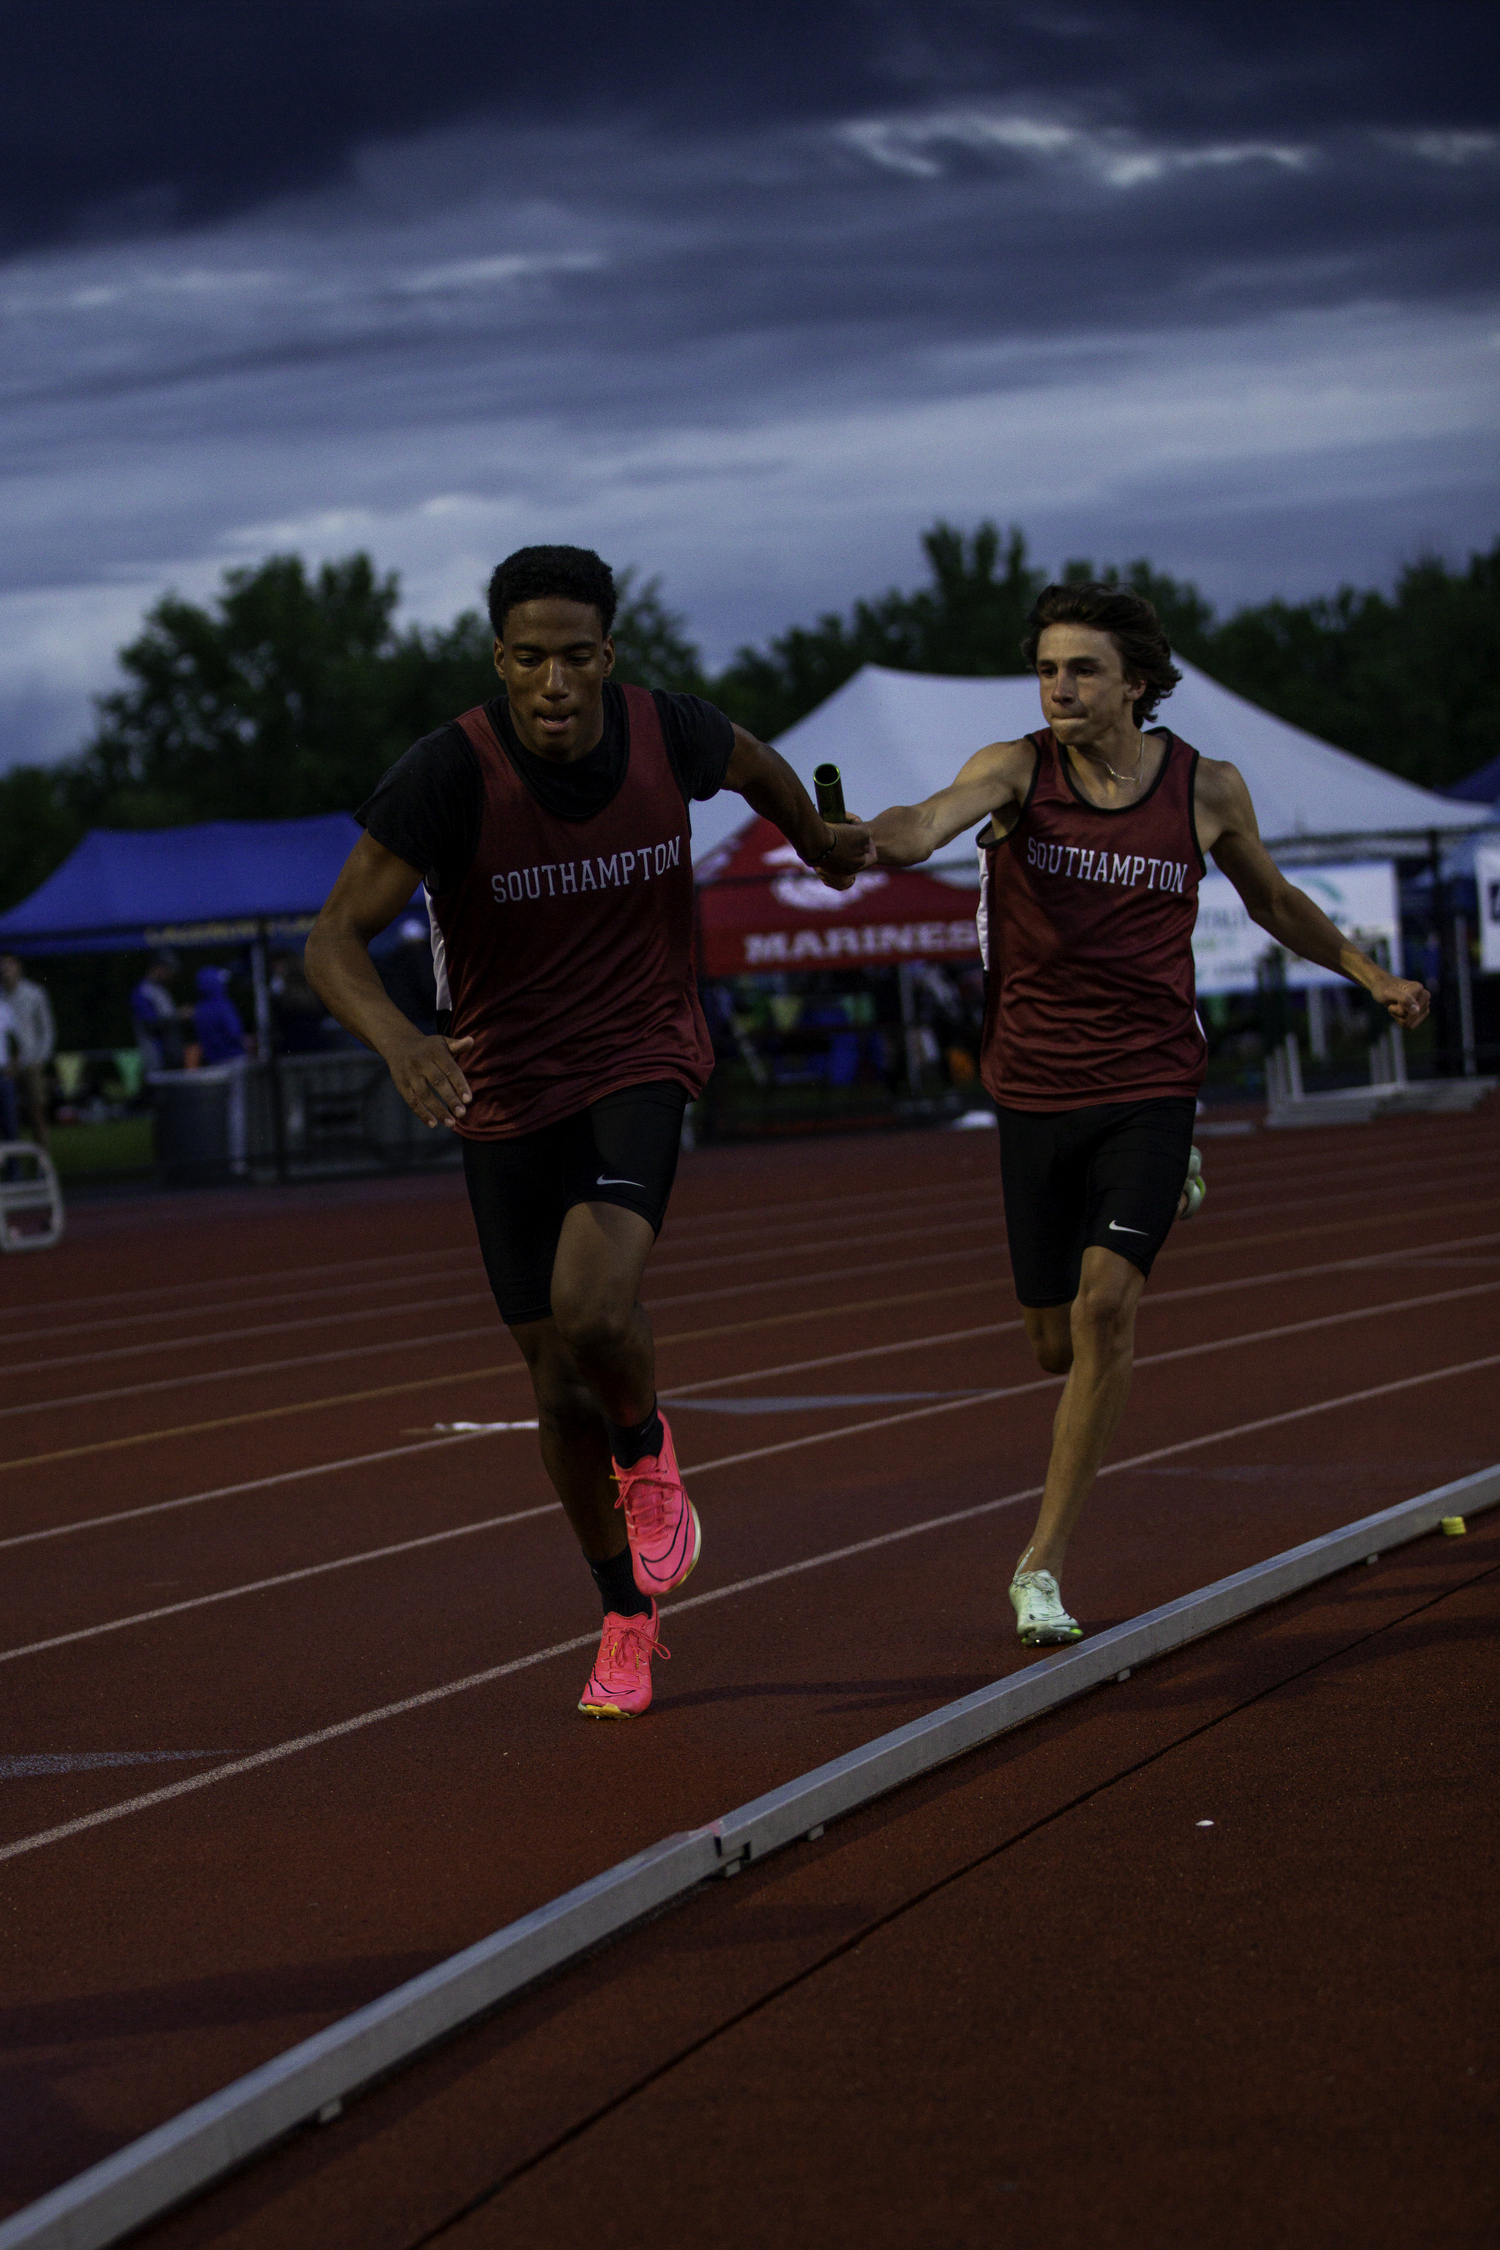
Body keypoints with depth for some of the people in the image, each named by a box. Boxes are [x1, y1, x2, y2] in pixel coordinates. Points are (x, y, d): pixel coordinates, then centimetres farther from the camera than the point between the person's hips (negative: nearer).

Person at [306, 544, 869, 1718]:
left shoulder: (668, 733, -14)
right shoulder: (450, 774, -21)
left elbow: (755, 764, 12)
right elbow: (336, 937, -23)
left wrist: (821, 844, 32)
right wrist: (399, 1041, -43)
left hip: (643, 1062, 0)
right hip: (507, 1093, 0)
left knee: (593, 1308, -27)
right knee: (561, 1384, 8)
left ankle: (647, 1447, 7)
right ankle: (628, 1617, 30)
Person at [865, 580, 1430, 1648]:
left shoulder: (1206, 788, -2)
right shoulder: (1016, 770, -9)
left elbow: (1274, 899, 18)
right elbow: (932, 821, -31)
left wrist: (1373, 975, 9)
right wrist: (867, 837, -54)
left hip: (1149, 1088, -1)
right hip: (1036, 1094, 1)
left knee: (1103, 1306, -21)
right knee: (1059, 1345, 12)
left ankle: (1044, 1562, -13)